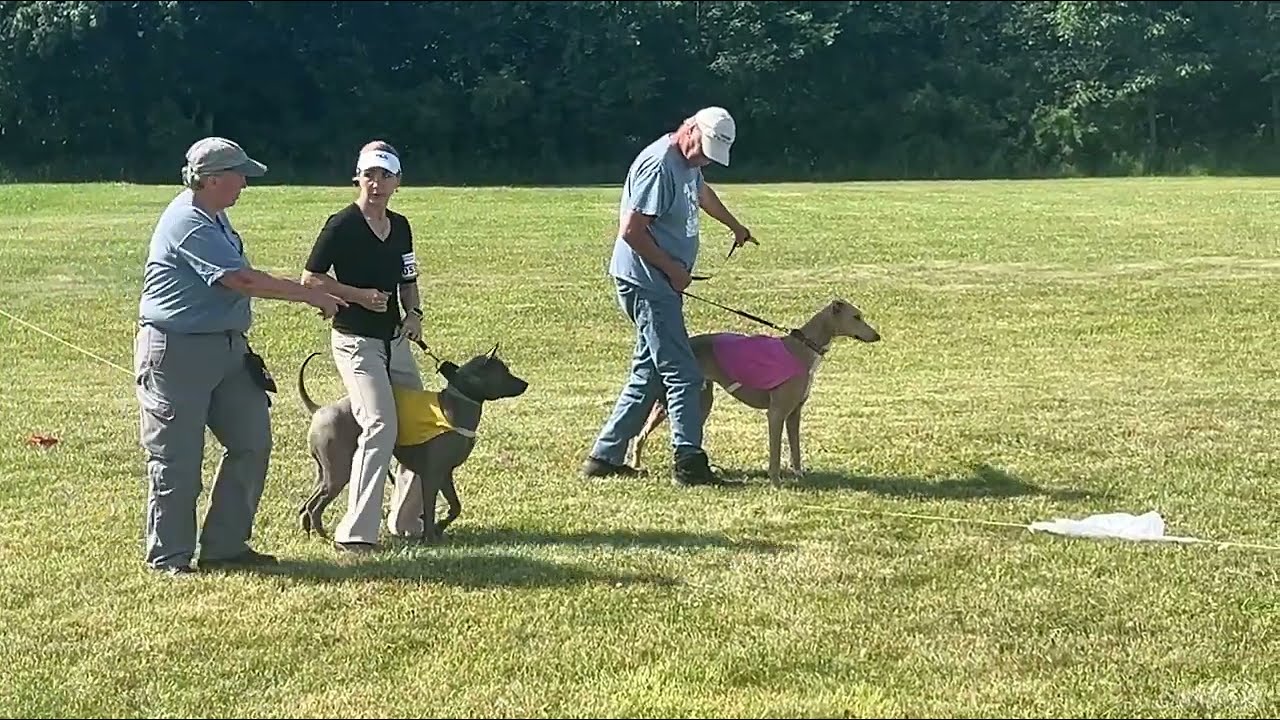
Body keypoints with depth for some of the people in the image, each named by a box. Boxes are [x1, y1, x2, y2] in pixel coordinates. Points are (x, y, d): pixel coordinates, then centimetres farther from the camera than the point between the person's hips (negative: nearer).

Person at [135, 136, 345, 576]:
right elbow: (242, 280, -24)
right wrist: (311, 296, -18)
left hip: (226, 347, 10)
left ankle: (225, 545, 16)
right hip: (177, 353, -10)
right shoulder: (188, 223, -19)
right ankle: (169, 558, 8)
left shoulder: (214, 218, 13)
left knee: (252, 441, 7)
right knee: (177, 459, -2)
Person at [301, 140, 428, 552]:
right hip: (355, 341, -8)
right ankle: (355, 533, -19)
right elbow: (310, 278, -9)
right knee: (381, 426, -21)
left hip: (394, 341, 8)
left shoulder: (400, 227, 11)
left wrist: (413, 313, 3)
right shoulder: (342, 225, -10)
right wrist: (359, 295, -18)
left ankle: (406, 520, 27)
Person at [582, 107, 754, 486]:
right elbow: (631, 231, -22)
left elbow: (703, 193, 36)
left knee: (648, 375, 13)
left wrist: (736, 227, 51)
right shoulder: (659, 165, -19)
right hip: (645, 281, -10)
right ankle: (690, 463, -12)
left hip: (661, 284, 10)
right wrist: (673, 268, -14)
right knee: (682, 375, -11)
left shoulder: (688, 163, 12)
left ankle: (605, 456, 17)